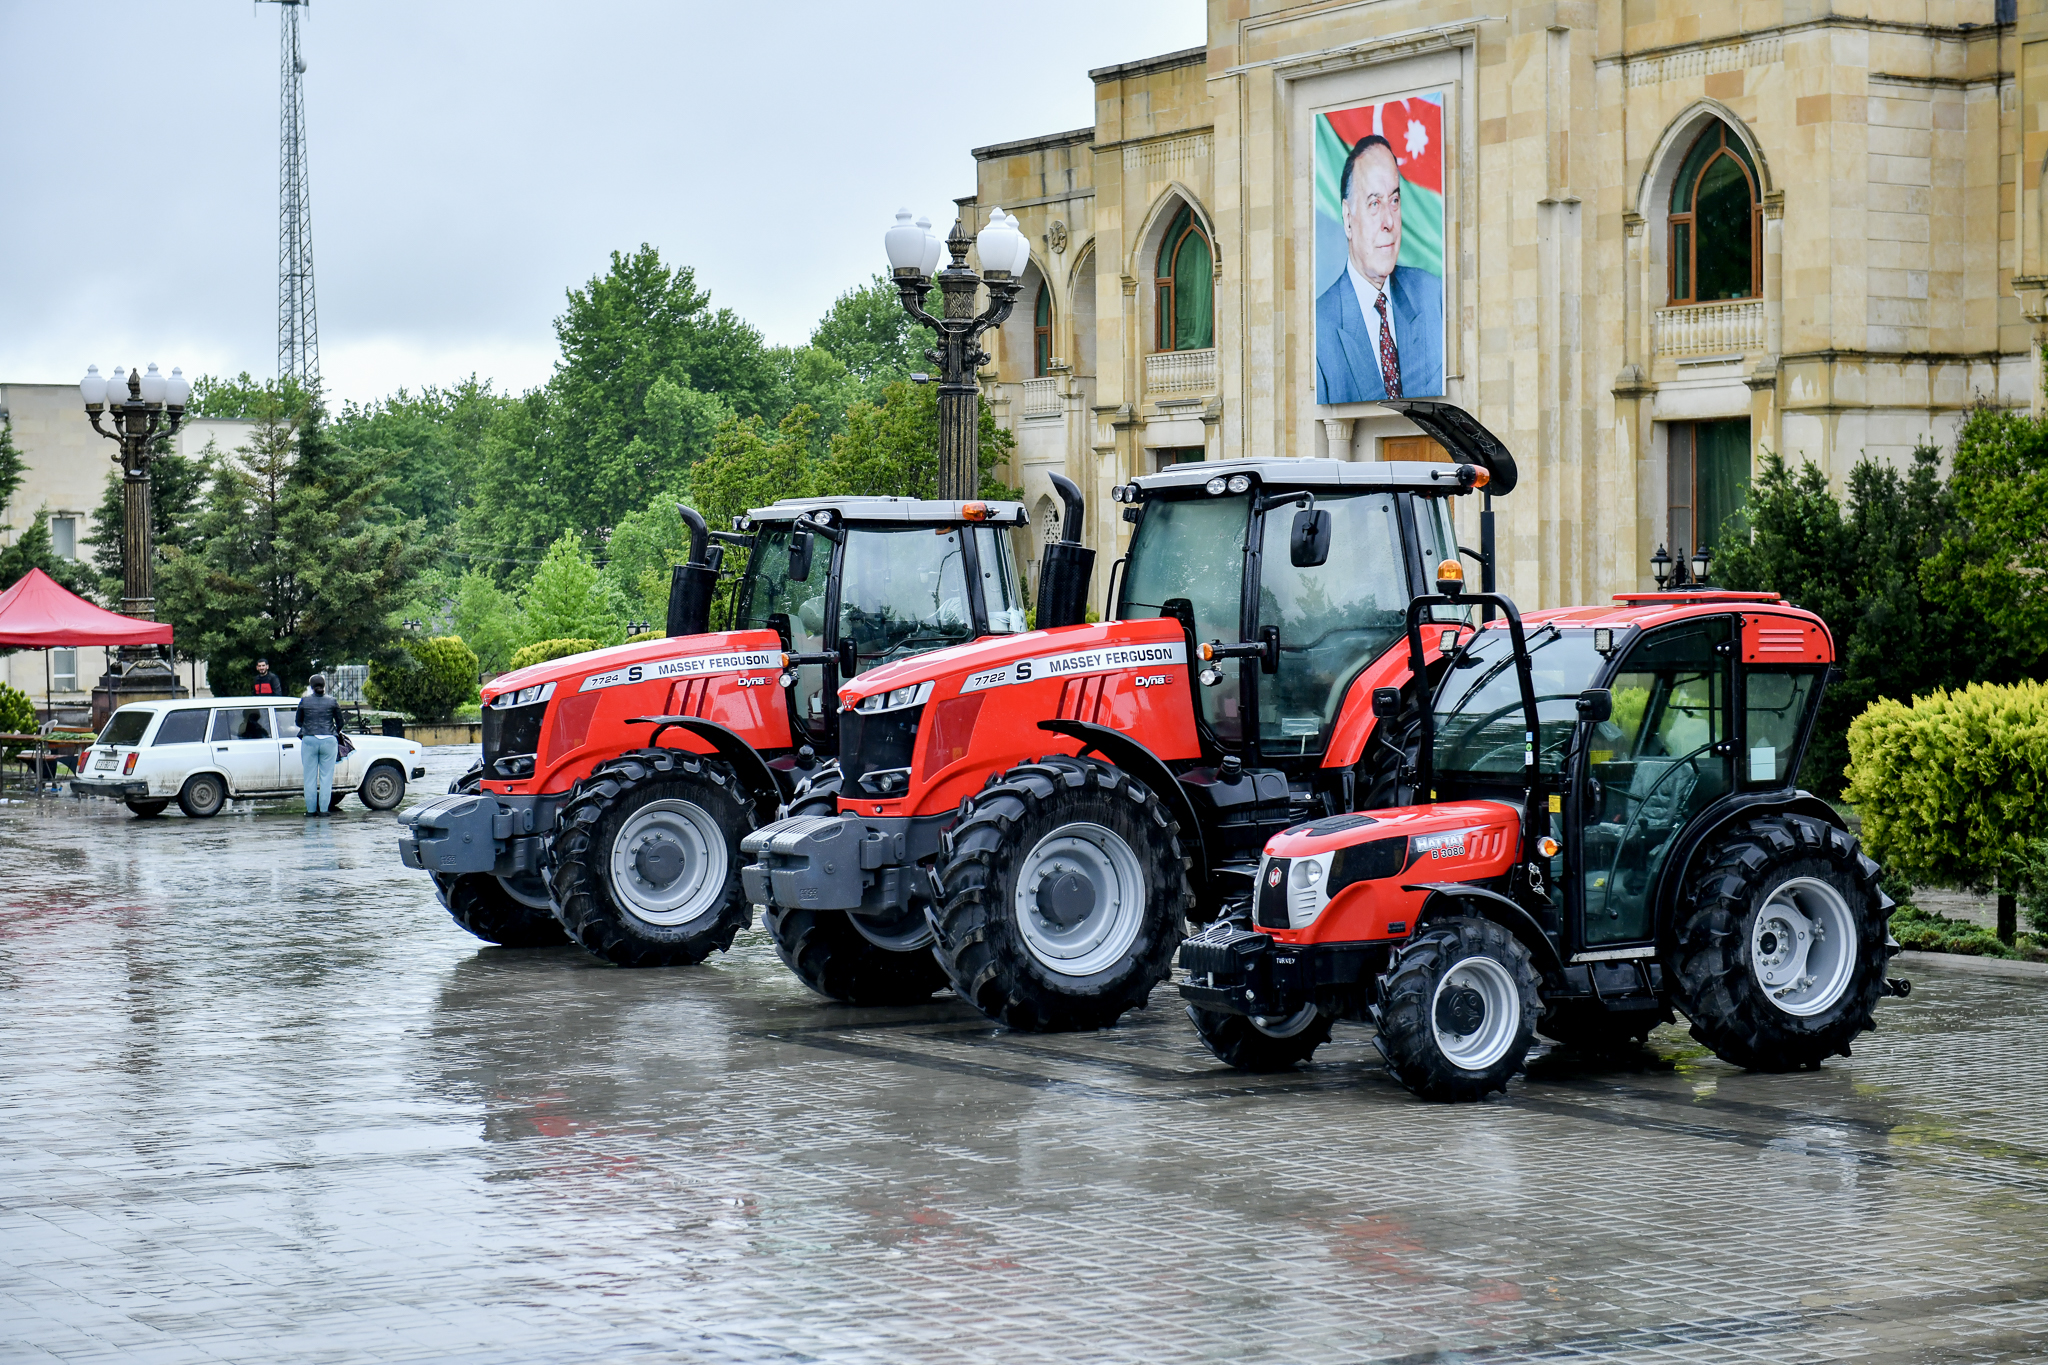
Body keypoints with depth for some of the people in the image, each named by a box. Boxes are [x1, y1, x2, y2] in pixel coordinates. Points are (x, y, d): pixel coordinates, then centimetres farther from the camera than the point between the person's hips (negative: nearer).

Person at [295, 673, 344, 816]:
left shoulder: (304, 701, 0)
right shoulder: (332, 702, -1)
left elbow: (298, 721, 9)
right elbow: (340, 722, 6)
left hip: (309, 740, 0)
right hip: (328, 740, 0)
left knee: (310, 777, 6)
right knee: (326, 776, 5)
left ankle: (311, 809, 6)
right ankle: (324, 808, 2)